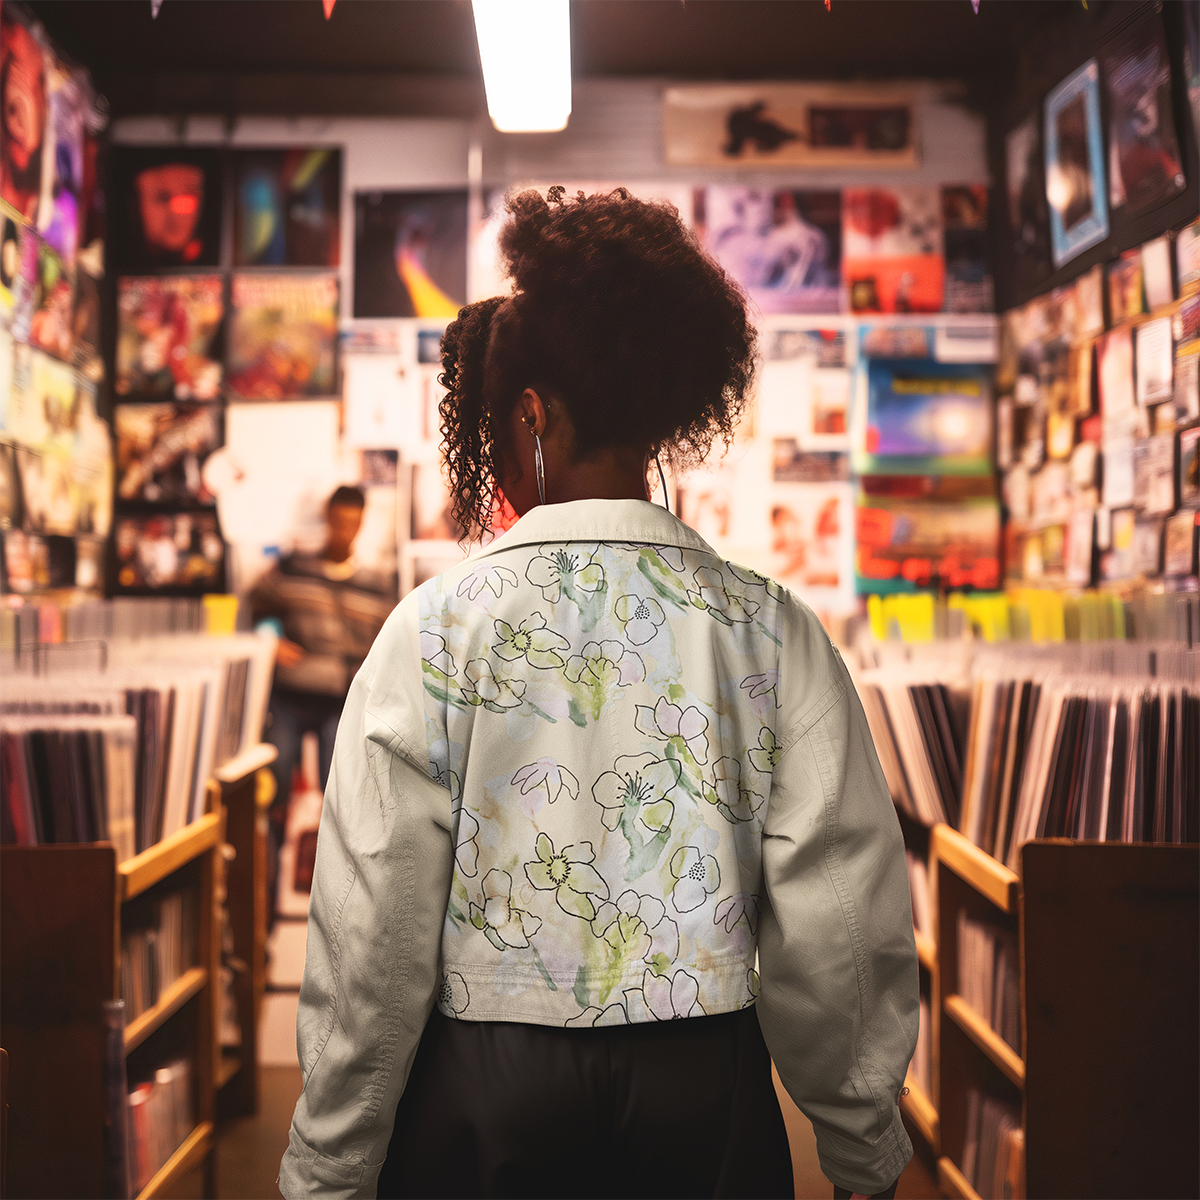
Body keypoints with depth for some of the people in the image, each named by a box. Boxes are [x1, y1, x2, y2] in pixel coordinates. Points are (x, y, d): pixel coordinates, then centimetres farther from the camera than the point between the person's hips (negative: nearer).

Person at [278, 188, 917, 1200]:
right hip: (707, 1098, 1)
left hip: (479, 1100, -1)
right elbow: (841, 933, -5)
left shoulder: (436, 630, -11)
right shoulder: (775, 632, -6)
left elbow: (372, 940, -9)